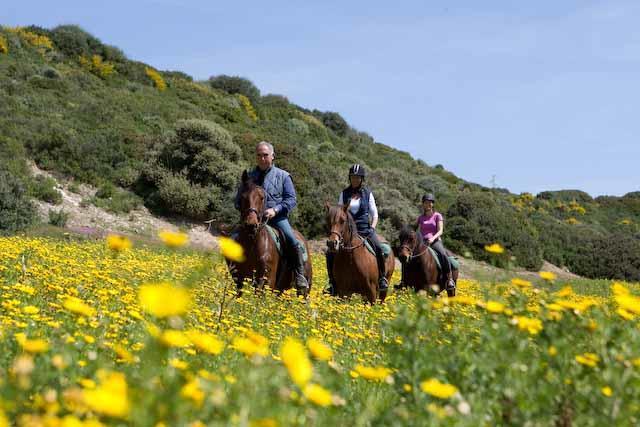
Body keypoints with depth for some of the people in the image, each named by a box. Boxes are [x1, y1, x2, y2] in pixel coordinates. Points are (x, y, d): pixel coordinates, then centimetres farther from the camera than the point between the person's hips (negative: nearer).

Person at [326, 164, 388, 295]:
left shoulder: (367, 193, 7)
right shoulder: (344, 193, 9)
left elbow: (374, 214, 9)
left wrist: (372, 228, -7)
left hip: (364, 229, -1)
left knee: (378, 249, -26)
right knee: (330, 253, -17)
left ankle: (382, 277, -8)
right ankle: (332, 282, -3)